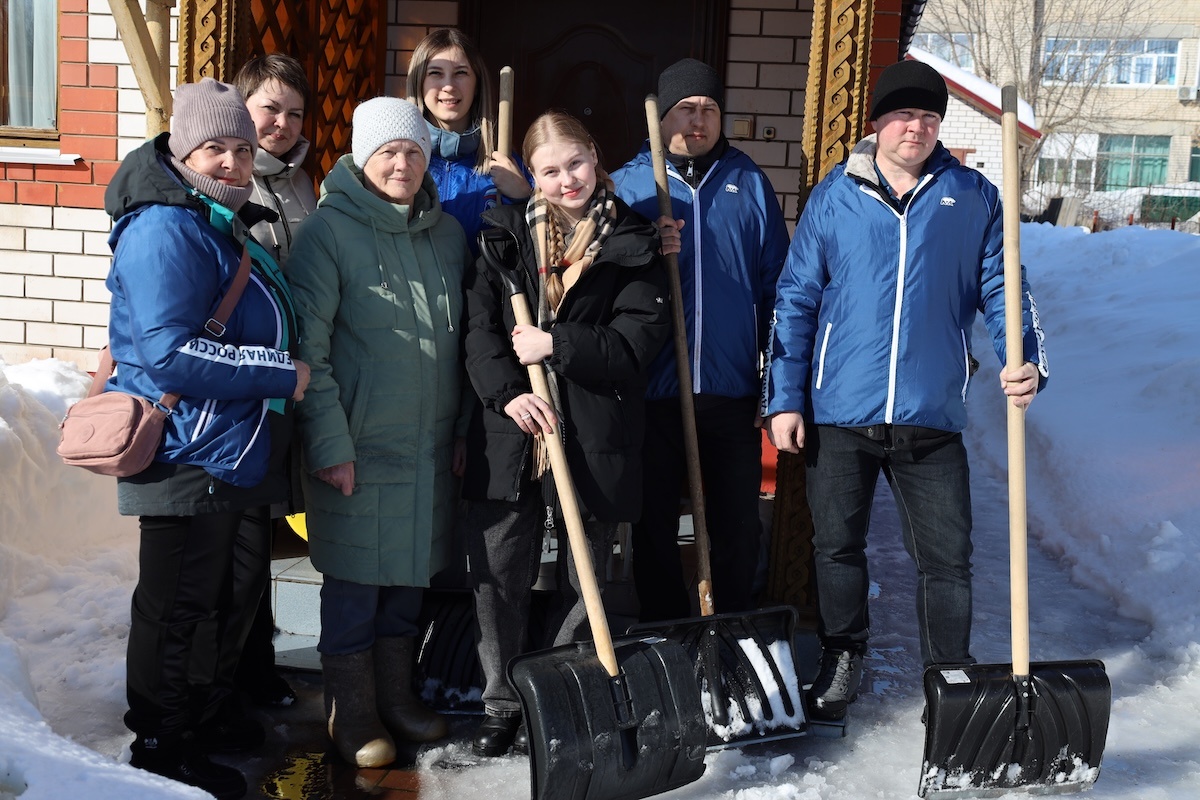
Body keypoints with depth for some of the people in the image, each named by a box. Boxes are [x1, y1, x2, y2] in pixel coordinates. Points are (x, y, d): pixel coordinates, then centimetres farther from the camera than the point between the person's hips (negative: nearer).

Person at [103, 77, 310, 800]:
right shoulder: (165, 229, -17)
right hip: (189, 460, -10)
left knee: (235, 597, 21)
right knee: (177, 607, 4)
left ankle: (205, 714, 39)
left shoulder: (230, 228, 15)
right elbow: (169, 352, -26)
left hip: (238, 456, 10)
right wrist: (283, 375, -20)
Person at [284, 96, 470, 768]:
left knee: (411, 574, 16)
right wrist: (330, 443, -15)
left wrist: (464, 431, 12)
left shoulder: (448, 233, 8)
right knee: (355, 579, 5)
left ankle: (397, 693, 33)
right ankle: (353, 710, 22)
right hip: (358, 442, -5)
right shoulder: (330, 230, -10)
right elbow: (308, 346, -13)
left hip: (431, 442, 5)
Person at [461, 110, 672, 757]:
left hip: (596, 436, -2)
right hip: (510, 436, 2)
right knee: (498, 575, 7)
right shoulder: (505, 235, 8)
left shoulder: (631, 245, 2)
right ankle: (501, 703, 24)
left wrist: (556, 345, -15)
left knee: (581, 582, 8)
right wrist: (508, 391, -15)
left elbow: (639, 338, -8)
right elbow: (478, 325, 1)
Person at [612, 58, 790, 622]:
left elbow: (776, 284, 6)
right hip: (653, 389, 0)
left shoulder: (748, 182, 6)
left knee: (738, 527, 10)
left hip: (732, 390, 1)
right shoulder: (628, 183, 4)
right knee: (654, 527, 10)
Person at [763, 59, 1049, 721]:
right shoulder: (833, 197, 3)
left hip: (932, 417, 0)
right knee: (837, 546, 13)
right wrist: (784, 398, 0)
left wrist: (1026, 362, -13)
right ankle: (842, 658, 34)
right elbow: (796, 301, 4)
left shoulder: (973, 198, 3)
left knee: (947, 558, 5)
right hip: (838, 414, 0)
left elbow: (1002, 289, 5)